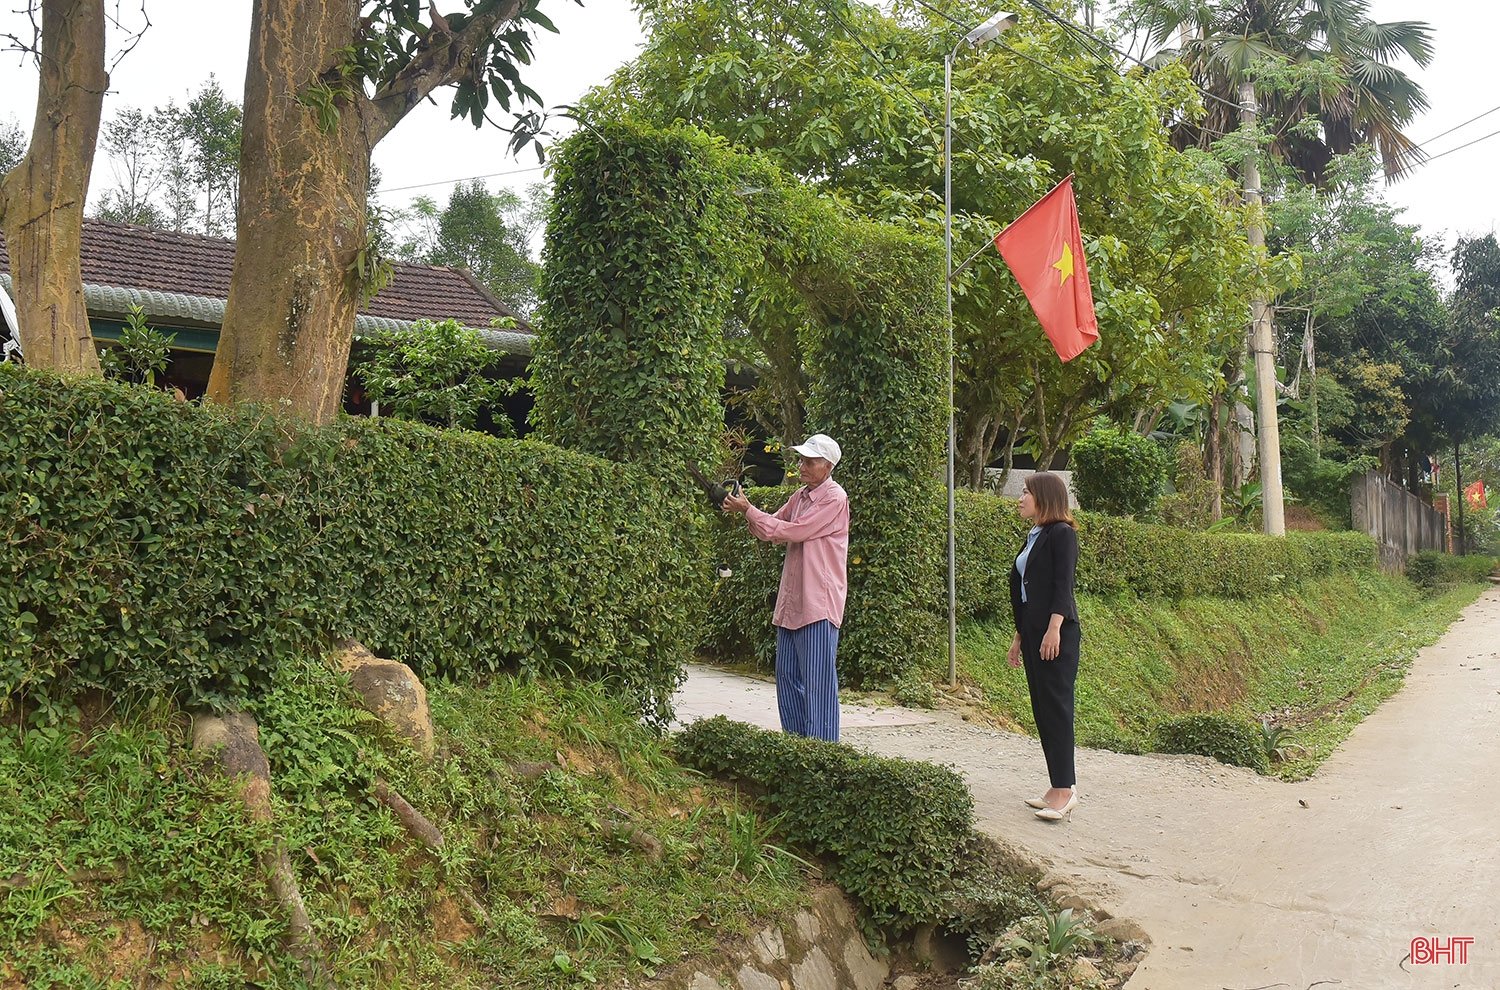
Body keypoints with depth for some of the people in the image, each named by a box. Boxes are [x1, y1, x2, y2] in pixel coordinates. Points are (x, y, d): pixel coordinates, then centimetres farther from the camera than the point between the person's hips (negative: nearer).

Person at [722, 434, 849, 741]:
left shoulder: (834, 498, -11)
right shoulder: (800, 496, 16)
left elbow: (793, 532, -17)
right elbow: (770, 531, 16)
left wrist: (748, 510, -13)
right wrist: (743, 510, -2)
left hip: (819, 603, -9)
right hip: (791, 601, 9)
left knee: (818, 681, -5)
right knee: (787, 676, 12)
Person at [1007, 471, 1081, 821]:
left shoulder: (1062, 534, -7)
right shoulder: (1033, 537, 19)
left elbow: (1063, 585, -15)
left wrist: (1055, 628, -23)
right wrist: (1020, 635, 21)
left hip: (1057, 632, -9)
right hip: (1033, 631, 9)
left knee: (1056, 706, -9)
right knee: (1042, 709, 9)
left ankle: (1065, 788, -7)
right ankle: (1060, 787, 14)